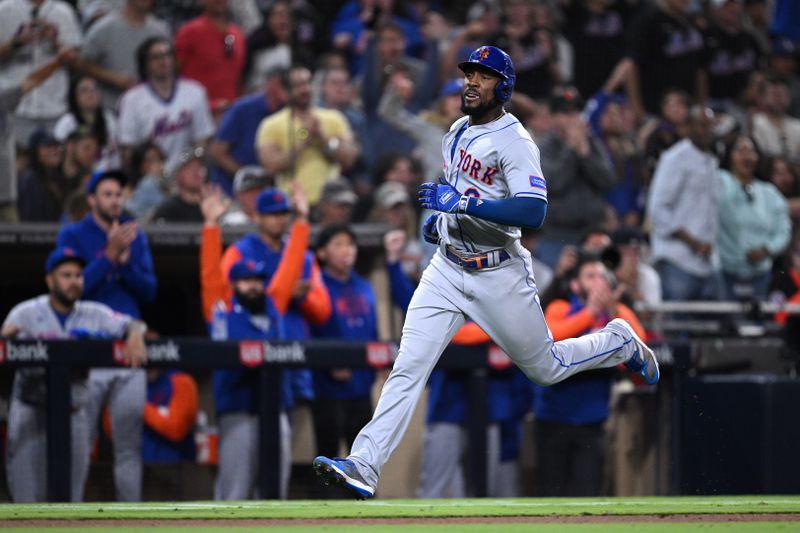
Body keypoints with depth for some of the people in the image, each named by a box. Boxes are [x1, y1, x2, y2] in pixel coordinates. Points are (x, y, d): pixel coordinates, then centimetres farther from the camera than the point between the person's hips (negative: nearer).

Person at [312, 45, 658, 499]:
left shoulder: (514, 141, -18)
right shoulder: (459, 130, 8)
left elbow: (534, 212, -30)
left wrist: (461, 203, -34)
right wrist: (438, 214, 11)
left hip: (499, 274, -6)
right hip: (448, 269, 6)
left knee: (545, 368, 11)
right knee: (408, 367, -9)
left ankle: (620, 342, 39)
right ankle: (364, 466, -17)